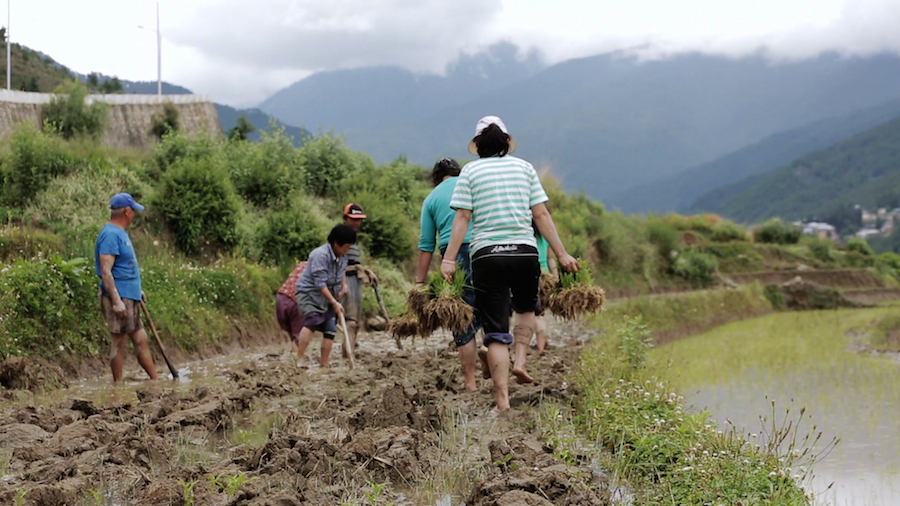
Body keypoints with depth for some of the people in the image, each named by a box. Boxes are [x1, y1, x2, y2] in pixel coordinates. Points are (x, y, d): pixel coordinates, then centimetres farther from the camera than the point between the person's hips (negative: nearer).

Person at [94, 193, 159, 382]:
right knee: (119, 343, -3)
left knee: (140, 340, 13)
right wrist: (116, 301, -25)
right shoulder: (110, 235, -16)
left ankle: (156, 380, 19)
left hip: (129, 298, 10)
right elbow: (105, 271, -22)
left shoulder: (120, 233, 15)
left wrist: (136, 290, 25)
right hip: (120, 298, -10)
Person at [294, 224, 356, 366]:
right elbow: (320, 284, -27)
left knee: (330, 329, 2)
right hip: (309, 293, -8)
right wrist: (335, 303, -28)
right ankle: (300, 358, -33)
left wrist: (344, 286, 10)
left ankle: (324, 363, 12)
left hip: (327, 297, 8)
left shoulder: (342, 256, 3)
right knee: (312, 320, -30)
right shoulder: (320, 255, -24)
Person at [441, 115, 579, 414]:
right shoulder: (524, 168, 9)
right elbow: (541, 215, 4)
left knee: (496, 331, 2)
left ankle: (502, 400, -3)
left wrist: (448, 260, -5)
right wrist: (561, 254, 7)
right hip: (524, 252, 1)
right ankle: (521, 361, 10)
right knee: (526, 308, 30)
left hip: (487, 255, -1)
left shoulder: (471, 171, 4)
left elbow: (462, 218, -4)